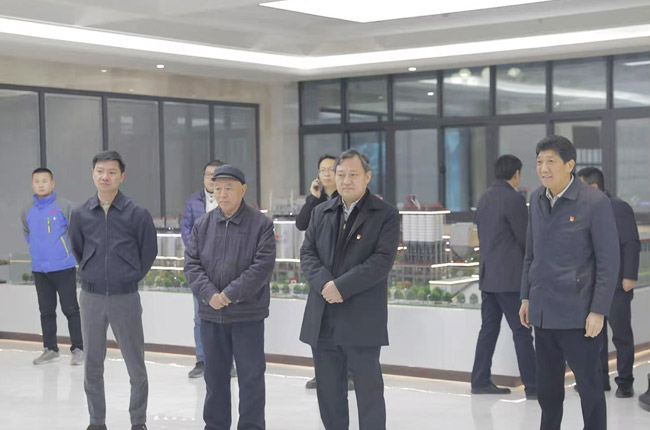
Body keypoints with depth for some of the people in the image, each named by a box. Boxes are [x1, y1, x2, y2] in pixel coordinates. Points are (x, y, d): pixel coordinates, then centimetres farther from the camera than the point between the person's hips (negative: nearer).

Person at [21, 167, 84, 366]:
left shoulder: (64, 207, -9)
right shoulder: (27, 212, 7)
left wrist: (71, 250, 2)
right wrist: (38, 249, 14)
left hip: (63, 268, -5)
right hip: (39, 270, 5)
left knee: (70, 309, -2)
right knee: (46, 311, 12)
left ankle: (78, 349, 5)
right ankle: (50, 349, 21)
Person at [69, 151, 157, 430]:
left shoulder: (137, 214, -6)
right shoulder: (81, 214, 1)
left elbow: (149, 251, 4)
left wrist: (132, 277, 8)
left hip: (125, 297, -2)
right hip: (91, 297, 2)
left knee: (136, 366, 2)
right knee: (92, 365, 9)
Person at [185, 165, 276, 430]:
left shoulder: (261, 224, -6)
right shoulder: (202, 225, 7)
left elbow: (263, 266, -13)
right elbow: (192, 263, 2)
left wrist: (230, 294, -18)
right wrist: (209, 295, -13)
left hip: (248, 314, -4)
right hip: (210, 314, 4)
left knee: (250, 376, 3)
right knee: (215, 376, 14)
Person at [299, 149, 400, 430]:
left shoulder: (385, 215, -3)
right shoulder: (321, 212, 13)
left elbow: (382, 260, -13)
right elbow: (307, 253, 7)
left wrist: (341, 287, -19)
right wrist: (324, 283, -13)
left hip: (362, 320, -5)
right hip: (322, 320, 5)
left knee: (368, 388, 1)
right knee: (328, 389, 11)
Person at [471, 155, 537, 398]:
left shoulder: (484, 199, 12)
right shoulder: (514, 199, -13)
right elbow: (525, 238, -11)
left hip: (488, 275, 8)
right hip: (510, 277, -8)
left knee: (489, 328, 12)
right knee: (522, 332, -4)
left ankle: (480, 381, 14)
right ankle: (532, 386, -3)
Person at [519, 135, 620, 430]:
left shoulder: (595, 202, -11)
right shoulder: (537, 199, 8)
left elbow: (608, 261, -11)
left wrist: (598, 311, -13)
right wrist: (526, 297, 13)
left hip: (576, 314, -6)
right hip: (542, 312, 6)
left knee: (589, 383, 3)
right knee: (546, 384, 14)